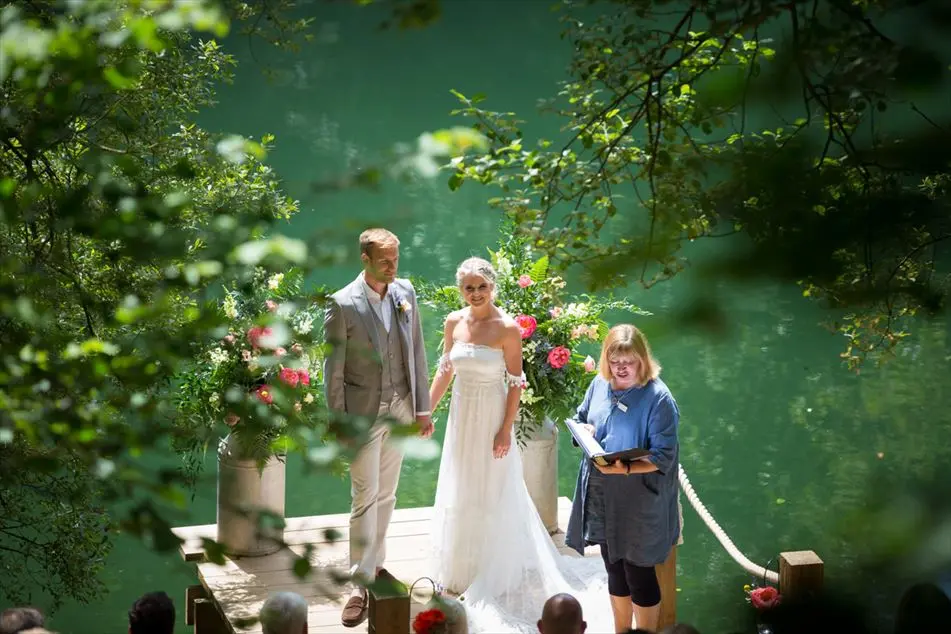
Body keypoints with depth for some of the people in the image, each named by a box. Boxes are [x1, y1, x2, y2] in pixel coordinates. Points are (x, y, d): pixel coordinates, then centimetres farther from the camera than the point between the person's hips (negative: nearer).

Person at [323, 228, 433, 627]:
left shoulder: (405, 293, 1)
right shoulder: (343, 304, -13)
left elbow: (416, 352, 7)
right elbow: (334, 369, -10)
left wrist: (422, 407, 6)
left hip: (400, 409, 5)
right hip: (363, 413, -5)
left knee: (386, 495, 14)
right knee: (364, 500, -4)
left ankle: (376, 563, 29)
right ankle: (361, 584, 1)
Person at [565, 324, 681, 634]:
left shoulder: (658, 398, -17)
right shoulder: (600, 384, 2)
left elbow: (663, 456, -18)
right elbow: (581, 419, 17)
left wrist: (626, 469, -31)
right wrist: (583, 430, -6)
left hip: (639, 502, -6)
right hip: (601, 498, 6)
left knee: (639, 575, 4)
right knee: (615, 570, 19)